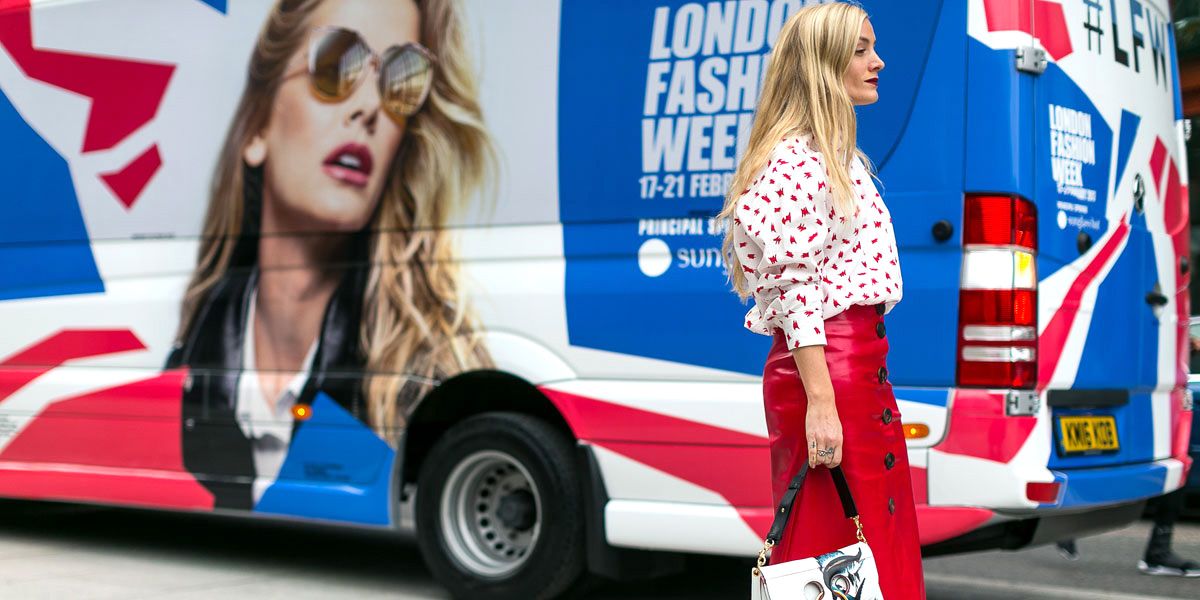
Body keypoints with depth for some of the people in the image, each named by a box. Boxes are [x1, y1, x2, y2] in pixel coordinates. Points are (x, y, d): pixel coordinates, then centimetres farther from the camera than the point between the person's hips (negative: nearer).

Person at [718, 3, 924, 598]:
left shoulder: (843, 158, 18)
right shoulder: (794, 162, -13)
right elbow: (794, 288, -19)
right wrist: (820, 402, -24)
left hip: (863, 359, 10)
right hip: (824, 367, -10)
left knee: (884, 546, 13)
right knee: (834, 551, -4)